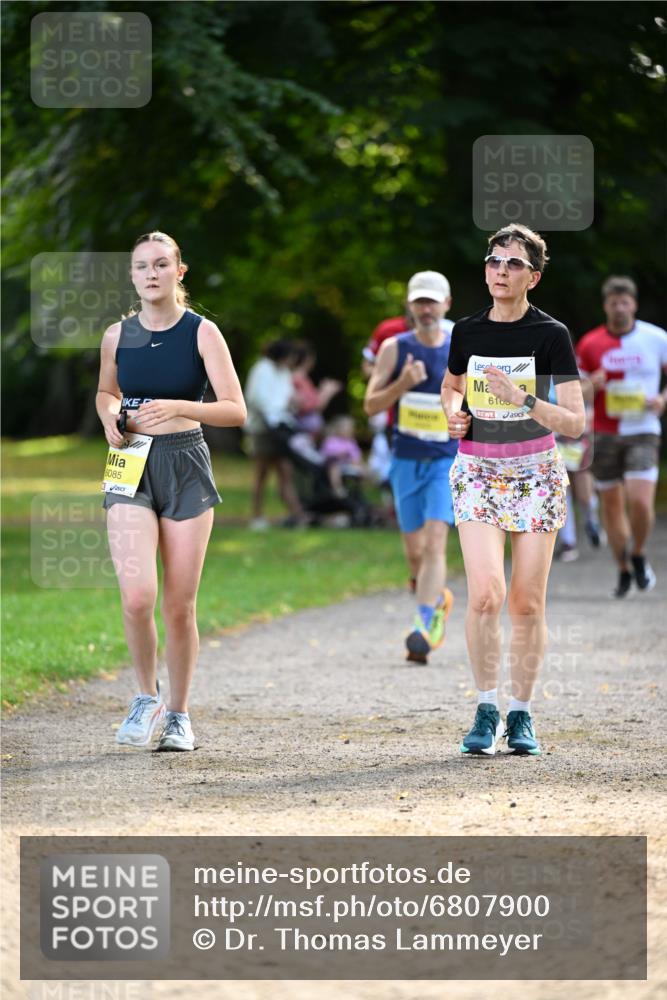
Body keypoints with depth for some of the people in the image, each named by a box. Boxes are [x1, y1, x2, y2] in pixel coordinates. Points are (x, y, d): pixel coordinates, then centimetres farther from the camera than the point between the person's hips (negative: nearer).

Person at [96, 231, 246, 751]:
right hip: (132, 470, 1)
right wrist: (110, 417, 0)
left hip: (186, 468, -1)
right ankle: (147, 697, 7)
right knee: (137, 596, -16)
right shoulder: (118, 335, 4)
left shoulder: (201, 333, -4)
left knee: (180, 606, 2)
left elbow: (236, 411, -7)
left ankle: (178, 714, 19)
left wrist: (178, 407, -21)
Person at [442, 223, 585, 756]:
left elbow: (575, 422, -11)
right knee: (486, 593, -15)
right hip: (477, 472, 1)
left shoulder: (551, 334, -7)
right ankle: (486, 711, -4)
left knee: (527, 603, 0)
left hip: (536, 473, -1)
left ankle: (521, 715, 13)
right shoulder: (467, 332, 4)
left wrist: (524, 400, -25)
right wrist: (454, 413, 4)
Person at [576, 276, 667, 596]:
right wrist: (591, 386, -15)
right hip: (604, 434, 2)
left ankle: (639, 555, 9)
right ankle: (624, 570, 21)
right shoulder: (590, 344, 2)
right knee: (612, 504, 6)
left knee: (640, 501, -17)